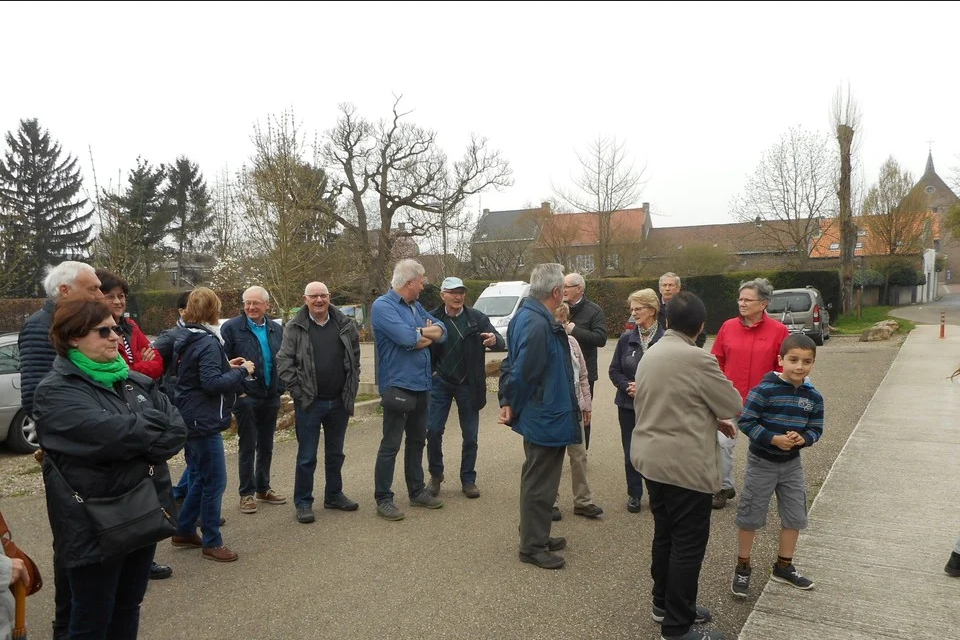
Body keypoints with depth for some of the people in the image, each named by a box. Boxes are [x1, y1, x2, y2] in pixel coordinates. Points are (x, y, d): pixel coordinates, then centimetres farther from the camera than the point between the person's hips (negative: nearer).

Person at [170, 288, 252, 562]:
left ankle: (184, 532, 30)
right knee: (214, 481, -1)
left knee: (199, 478, 21)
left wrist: (226, 366, 11)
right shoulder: (208, 342, -18)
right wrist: (242, 371, -15)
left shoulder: (185, 339, 11)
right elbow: (212, 383, -25)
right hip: (204, 422, -10)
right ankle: (211, 543, 8)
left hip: (191, 419, 10)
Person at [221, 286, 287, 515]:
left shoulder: (276, 329, 7)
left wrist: (280, 388, 5)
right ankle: (247, 494, 14)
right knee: (247, 447, 2)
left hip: (271, 397, 5)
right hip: (246, 397, -5)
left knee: (266, 446, 14)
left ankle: (263, 489, 27)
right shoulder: (231, 328, -7)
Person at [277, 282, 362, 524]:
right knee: (307, 456, 4)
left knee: (335, 453, 16)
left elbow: (354, 360, 9)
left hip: (339, 401, 3)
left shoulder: (345, 325, 4)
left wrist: (351, 391, 3)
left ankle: (334, 495, 31)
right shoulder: (295, 328, -4)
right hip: (309, 403, -3)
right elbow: (284, 363, -5)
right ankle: (303, 502, 16)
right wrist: (298, 392, -10)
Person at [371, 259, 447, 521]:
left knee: (417, 441, 17)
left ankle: (417, 491, 29)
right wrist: (427, 333, -6)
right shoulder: (383, 306, -12)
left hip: (422, 384, 9)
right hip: (398, 385, -8)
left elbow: (441, 330, 8)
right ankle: (383, 500, 8)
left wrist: (420, 332, -12)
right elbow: (406, 337, -25)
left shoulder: (416, 306, 13)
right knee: (390, 445, -2)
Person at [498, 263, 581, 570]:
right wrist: (513, 407, -11)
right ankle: (532, 546, 18)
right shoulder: (538, 324, -26)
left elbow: (513, 365, 12)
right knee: (539, 483, 4)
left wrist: (509, 403, 9)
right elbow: (523, 372, -26)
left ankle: (537, 536, 36)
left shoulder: (527, 315, 8)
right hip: (546, 417, -11)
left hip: (541, 415, 11)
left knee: (538, 479, 21)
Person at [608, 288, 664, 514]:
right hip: (628, 404, 3)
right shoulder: (626, 338, 3)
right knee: (631, 451, 9)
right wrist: (628, 386, -10)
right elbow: (614, 370, 7)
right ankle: (634, 494, 24)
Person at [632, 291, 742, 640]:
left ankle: (664, 603, 33)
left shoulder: (650, 354, 7)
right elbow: (733, 405, -8)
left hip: (651, 458, 8)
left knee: (665, 535, 20)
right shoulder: (698, 359, -18)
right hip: (685, 465, -8)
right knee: (688, 543, 3)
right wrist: (719, 415, 13)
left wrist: (711, 420, 13)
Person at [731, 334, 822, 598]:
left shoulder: (813, 397, -4)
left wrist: (803, 439, -19)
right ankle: (742, 568, 22)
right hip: (762, 462, -5)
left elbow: (816, 430, 2)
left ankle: (784, 566, 33)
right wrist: (774, 439, -27)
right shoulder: (764, 389, -20)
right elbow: (746, 422, -19)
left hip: (792, 463, 5)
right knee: (750, 516, 5)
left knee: (795, 516, 14)